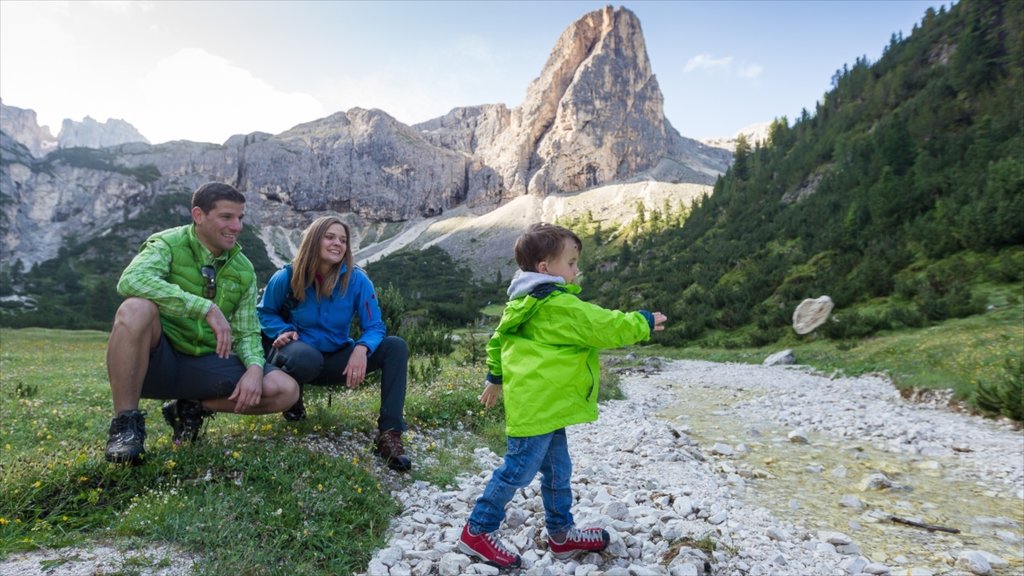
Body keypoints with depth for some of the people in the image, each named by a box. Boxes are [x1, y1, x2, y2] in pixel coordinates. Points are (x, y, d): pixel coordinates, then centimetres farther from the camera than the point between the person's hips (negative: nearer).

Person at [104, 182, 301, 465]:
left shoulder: (244, 270, 4)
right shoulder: (168, 244, -9)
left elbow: (247, 333, 6)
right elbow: (131, 280, -30)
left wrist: (254, 368, -17)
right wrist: (207, 308, -37)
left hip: (205, 364, 4)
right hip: (157, 359, -4)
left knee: (286, 390, -14)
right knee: (136, 308, -36)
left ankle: (192, 407, 6)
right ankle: (125, 423, -20)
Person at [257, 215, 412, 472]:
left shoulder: (357, 280, -11)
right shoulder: (287, 277, -10)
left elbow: (374, 326, -11)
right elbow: (265, 313, 6)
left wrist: (361, 348, -34)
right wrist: (283, 331, -16)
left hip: (336, 359, 2)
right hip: (299, 355, -2)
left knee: (396, 347, -21)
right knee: (306, 357, -42)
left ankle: (389, 433, -24)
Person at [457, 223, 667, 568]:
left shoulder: (524, 302, 11)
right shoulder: (561, 306, -20)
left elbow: (498, 339, 18)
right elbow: (606, 327, -17)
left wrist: (495, 378, 28)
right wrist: (643, 322, -1)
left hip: (543, 403, 10)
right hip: (537, 405, -10)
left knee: (557, 469, 19)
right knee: (518, 470, 1)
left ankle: (561, 534, 34)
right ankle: (477, 532, 15)